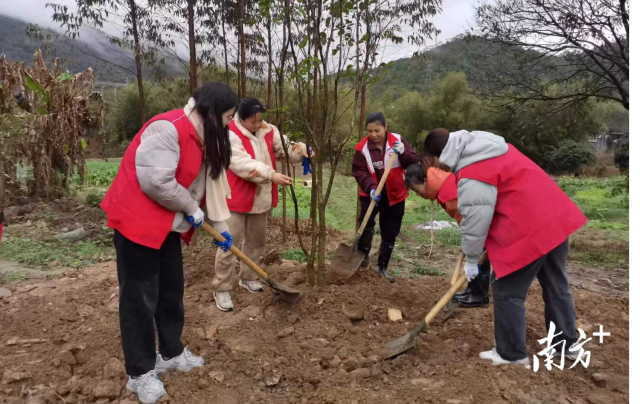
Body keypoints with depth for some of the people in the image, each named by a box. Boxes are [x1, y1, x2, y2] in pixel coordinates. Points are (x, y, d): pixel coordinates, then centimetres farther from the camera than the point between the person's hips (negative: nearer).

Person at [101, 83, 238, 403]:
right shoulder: (168, 128, -23)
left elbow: (212, 180, 15)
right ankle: (140, 373, 15)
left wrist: (220, 226, 17)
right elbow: (156, 182, -30)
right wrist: (192, 208, -14)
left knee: (172, 290, 17)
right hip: (137, 221, -9)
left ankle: (171, 353, 34)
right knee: (140, 297, 1)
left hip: (167, 224, 10)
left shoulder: (203, 137, 9)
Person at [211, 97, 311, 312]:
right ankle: (221, 289, 8)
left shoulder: (269, 131, 3)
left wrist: (301, 150, -19)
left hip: (261, 197, 7)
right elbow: (243, 165, -28)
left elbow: (285, 148, 4)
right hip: (236, 197, -6)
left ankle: (248, 277, 36)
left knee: (256, 240, 18)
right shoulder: (230, 135, -18)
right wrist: (271, 175, -36)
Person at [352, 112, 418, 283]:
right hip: (371, 194, -1)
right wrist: (371, 187, -30)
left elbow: (414, 163, -8)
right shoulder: (362, 147, -9)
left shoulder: (398, 140, -7)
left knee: (390, 234, 7)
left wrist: (403, 152, -28)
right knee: (366, 223, -24)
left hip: (395, 195, 2)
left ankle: (382, 268, 22)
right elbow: (359, 171, -13)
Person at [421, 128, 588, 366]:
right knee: (557, 286, 21)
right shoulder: (492, 148, 12)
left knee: (507, 291, 5)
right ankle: (567, 343, 36)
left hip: (526, 232, -10)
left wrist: (471, 260, -1)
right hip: (555, 217, 10)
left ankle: (511, 354, 18)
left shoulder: (471, 176, -17)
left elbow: (475, 221, -15)